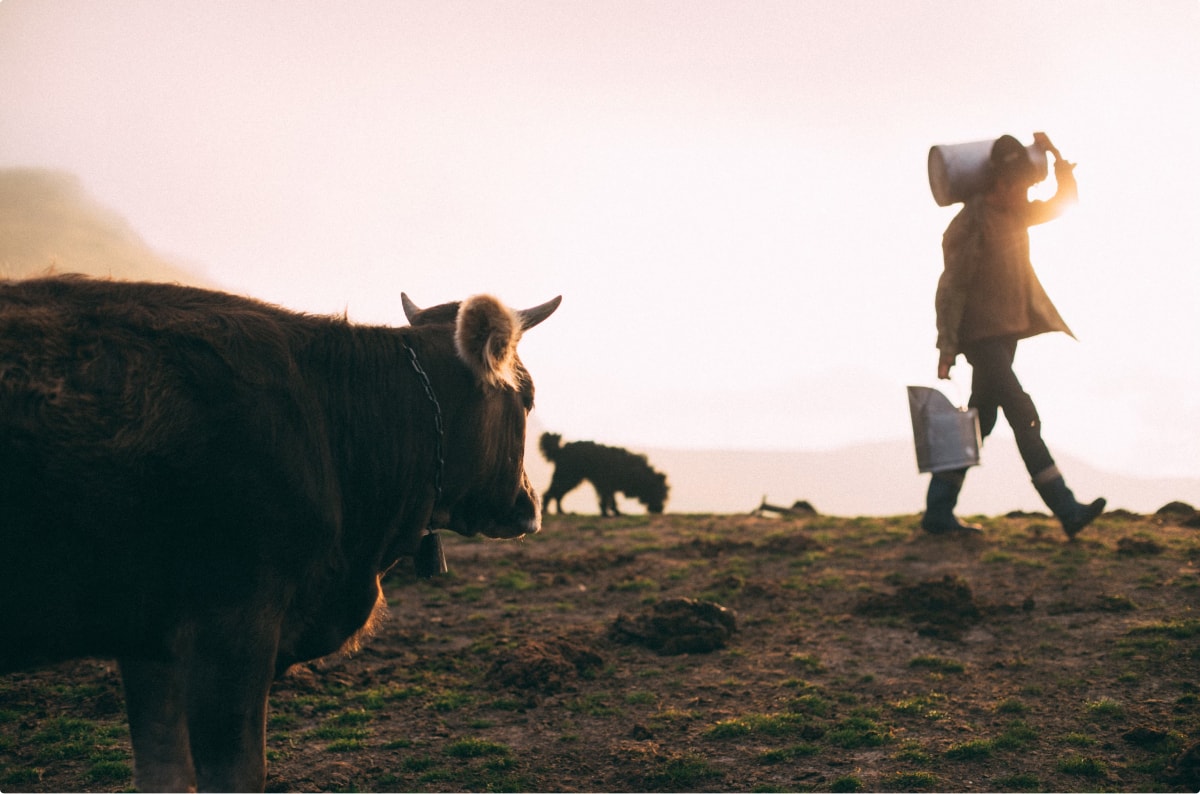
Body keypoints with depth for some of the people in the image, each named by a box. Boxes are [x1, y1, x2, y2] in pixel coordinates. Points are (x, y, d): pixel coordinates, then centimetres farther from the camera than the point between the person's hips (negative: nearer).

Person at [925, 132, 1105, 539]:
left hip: (1008, 333, 9)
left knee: (979, 422, 9)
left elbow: (1065, 201, 22)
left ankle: (938, 512, 14)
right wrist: (947, 346, -16)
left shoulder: (1015, 215, 11)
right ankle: (1066, 510, -16)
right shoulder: (969, 223, -14)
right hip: (981, 336, -9)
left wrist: (1056, 156, 6)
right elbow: (951, 287, -15)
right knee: (1024, 417, -14)